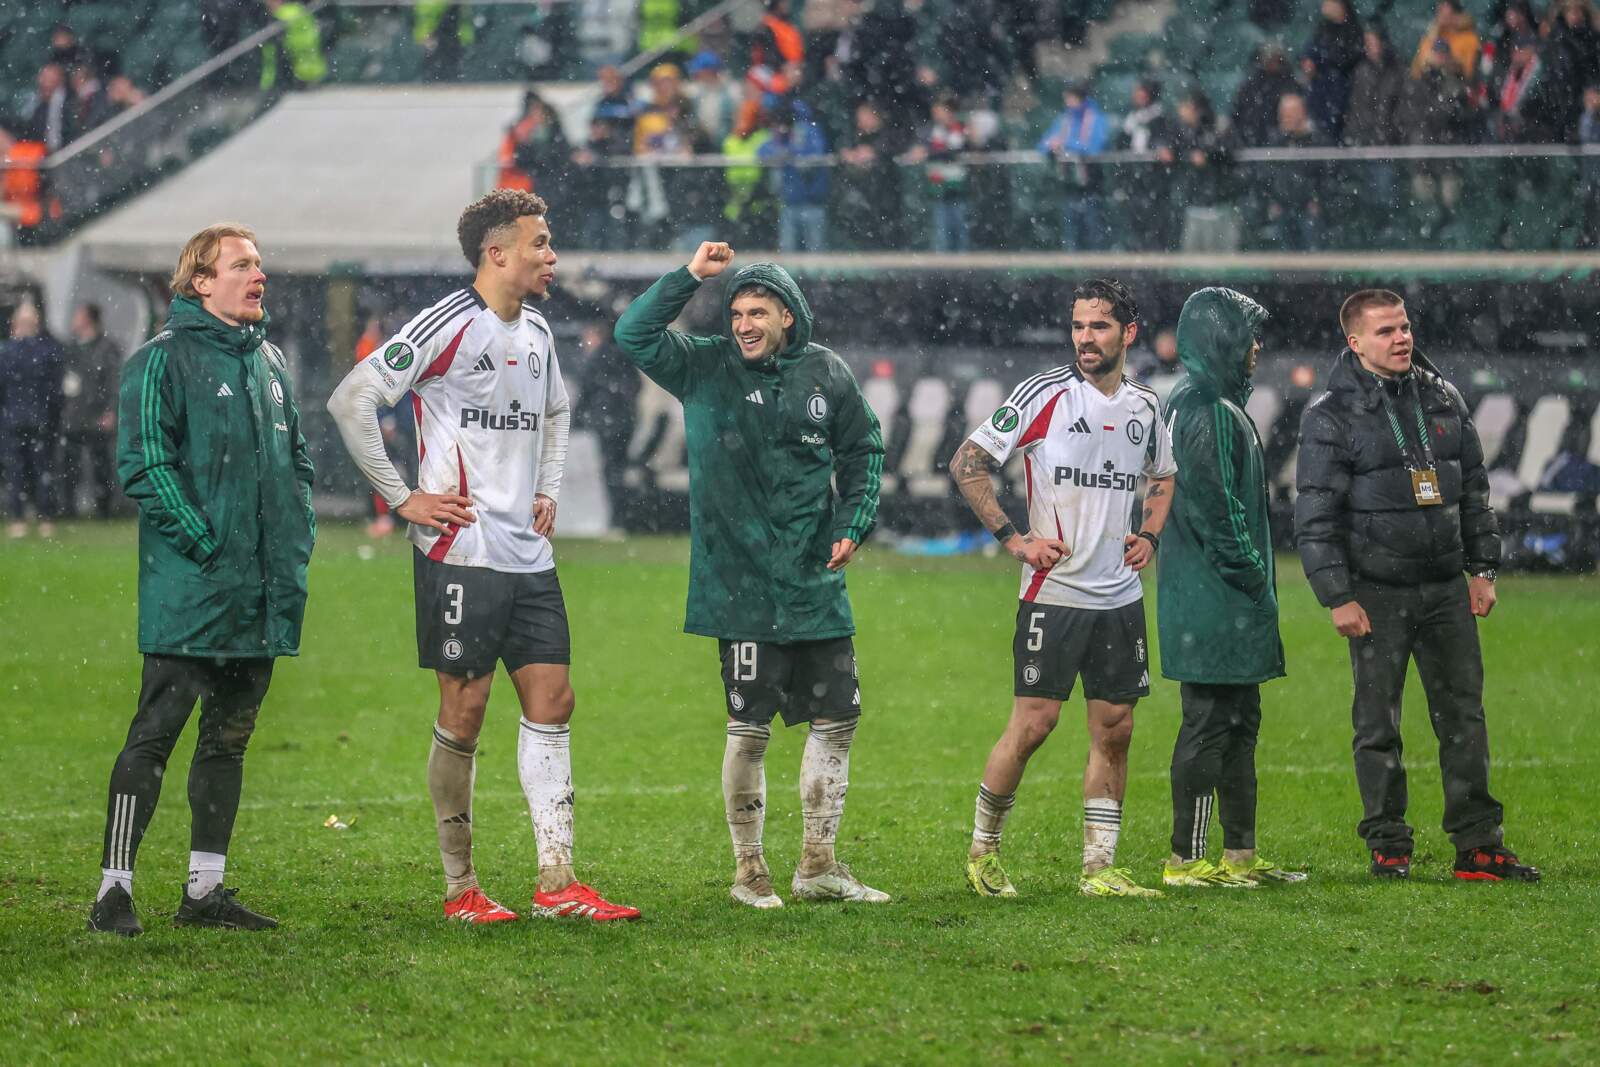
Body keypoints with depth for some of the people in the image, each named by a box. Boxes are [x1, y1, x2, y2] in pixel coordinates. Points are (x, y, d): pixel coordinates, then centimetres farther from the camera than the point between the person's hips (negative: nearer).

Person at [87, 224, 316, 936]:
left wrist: (299, 537, 11)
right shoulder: (165, 359, -8)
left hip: (263, 597, 8)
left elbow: (297, 459, 25)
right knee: (155, 733, -8)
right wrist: (204, 541, -18)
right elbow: (143, 464, -14)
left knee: (229, 737, 12)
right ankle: (115, 890, -5)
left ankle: (204, 890, 19)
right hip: (190, 593, -8)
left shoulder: (270, 361, 17)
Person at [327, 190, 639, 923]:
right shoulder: (447, 325, -11)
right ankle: (459, 888, 5)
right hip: (460, 553, -8)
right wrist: (403, 498, -13)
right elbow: (350, 401, -14)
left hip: (528, 556, 8)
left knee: (552, 700, 3)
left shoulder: (536, 331, 13)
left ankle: (556, 882, 5)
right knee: (465, 710, -3)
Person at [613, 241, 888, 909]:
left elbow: (862, 450, 16)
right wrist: (690, 277, -17)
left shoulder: (827, 374, 6)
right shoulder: (706, 367, -1)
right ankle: (749, 871, 10)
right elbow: (634, 335, -12)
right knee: (750, 728, -2)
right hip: (740, 583, -4)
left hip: (816, 580, 4)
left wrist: (852, 525, 5)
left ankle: (817, 865, 19)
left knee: (838, 718, 7)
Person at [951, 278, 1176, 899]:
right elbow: (967, 463, -6)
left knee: (1114, 730, 3)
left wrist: (1149, 535, 10)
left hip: (1120, 596, 5)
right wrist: (1014, 538, -11)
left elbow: (1161, 476, 28)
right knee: (1033, 724, -7)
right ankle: (983, 849, 10)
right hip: (1053, 591, -5)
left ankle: (1099, 868, 9)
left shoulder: (1144, 407, 9)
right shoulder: (1044, 395, -7)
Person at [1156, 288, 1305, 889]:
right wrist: (1250, 574, -13)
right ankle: (1187, 859, -4)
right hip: (1216, 599, -11)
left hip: (1230, 599, 11)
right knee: (1208, 723, -7)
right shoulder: (1209, 413, -16)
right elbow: (1215, 508, -21)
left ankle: (1240, 855, 18)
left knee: (1239, 722, 13)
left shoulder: (1206, 404, 18)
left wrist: (1255, 579, 17)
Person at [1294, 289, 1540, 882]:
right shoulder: (1331, 416, -6)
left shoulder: (1443, 399, 10)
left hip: (1447, 588, 4)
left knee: (1464, 714, 5)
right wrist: (1337, 597, -12)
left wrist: (1483, 569, 11)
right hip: (1377, 593, -4)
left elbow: (1474, 490, 16)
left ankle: (1478, 843, 9)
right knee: (1378, 723, 1)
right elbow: (1315, 516, -8)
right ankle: (1388, 845, 10)